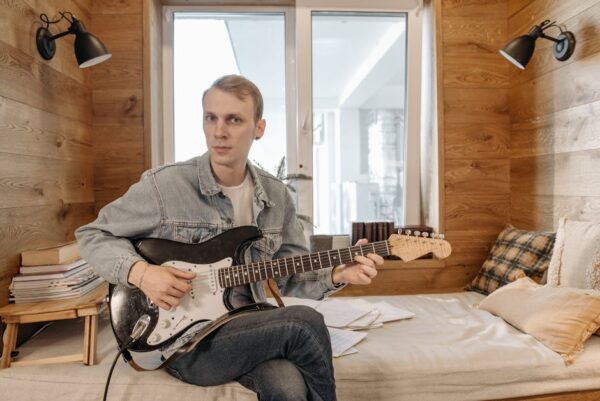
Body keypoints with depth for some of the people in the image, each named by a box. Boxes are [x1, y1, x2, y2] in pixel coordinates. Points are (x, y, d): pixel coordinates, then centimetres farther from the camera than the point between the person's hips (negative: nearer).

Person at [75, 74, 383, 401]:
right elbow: (92, 235, 0)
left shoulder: (276, 195, 2)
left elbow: (291, 275, 7)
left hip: (251, 329, 4)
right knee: (305, 322, -23)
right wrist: (139, 272, -17)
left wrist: (337, 275, -12)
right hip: (183, 341, -3)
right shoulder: (162, 186, -12)